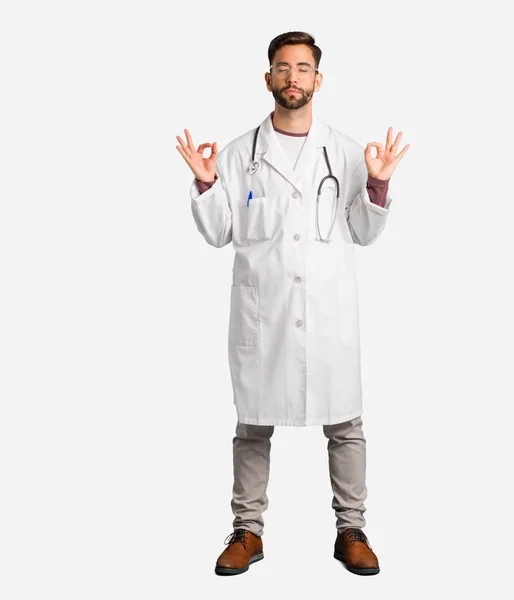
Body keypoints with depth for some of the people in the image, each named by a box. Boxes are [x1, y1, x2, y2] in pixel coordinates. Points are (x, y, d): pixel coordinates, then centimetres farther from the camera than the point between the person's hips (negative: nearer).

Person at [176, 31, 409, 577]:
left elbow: (363, 234, 7)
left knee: (344, 423, 5)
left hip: (331, 309, 0)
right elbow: (219, 233, 5)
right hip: (261, 310, 0)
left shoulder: (345, 152, 8)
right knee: (253, 422, 7)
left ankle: (351, 531, 20)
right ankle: (248, 531, 21)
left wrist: (378, 186, -8)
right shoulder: (240, 152, 7)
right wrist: (205, 185, -9)